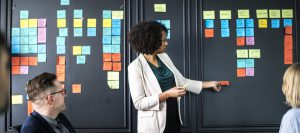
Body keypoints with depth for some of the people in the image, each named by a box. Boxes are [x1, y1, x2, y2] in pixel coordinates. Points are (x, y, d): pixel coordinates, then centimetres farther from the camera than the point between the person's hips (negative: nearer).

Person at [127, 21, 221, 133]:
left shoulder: (164, 57, 6)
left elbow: (182, 81, 12)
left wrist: (209, 84, 13)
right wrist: (167, 94, -21)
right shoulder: (136, 67, -15)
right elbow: (139, 103, -18)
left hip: (174, 118, 6)